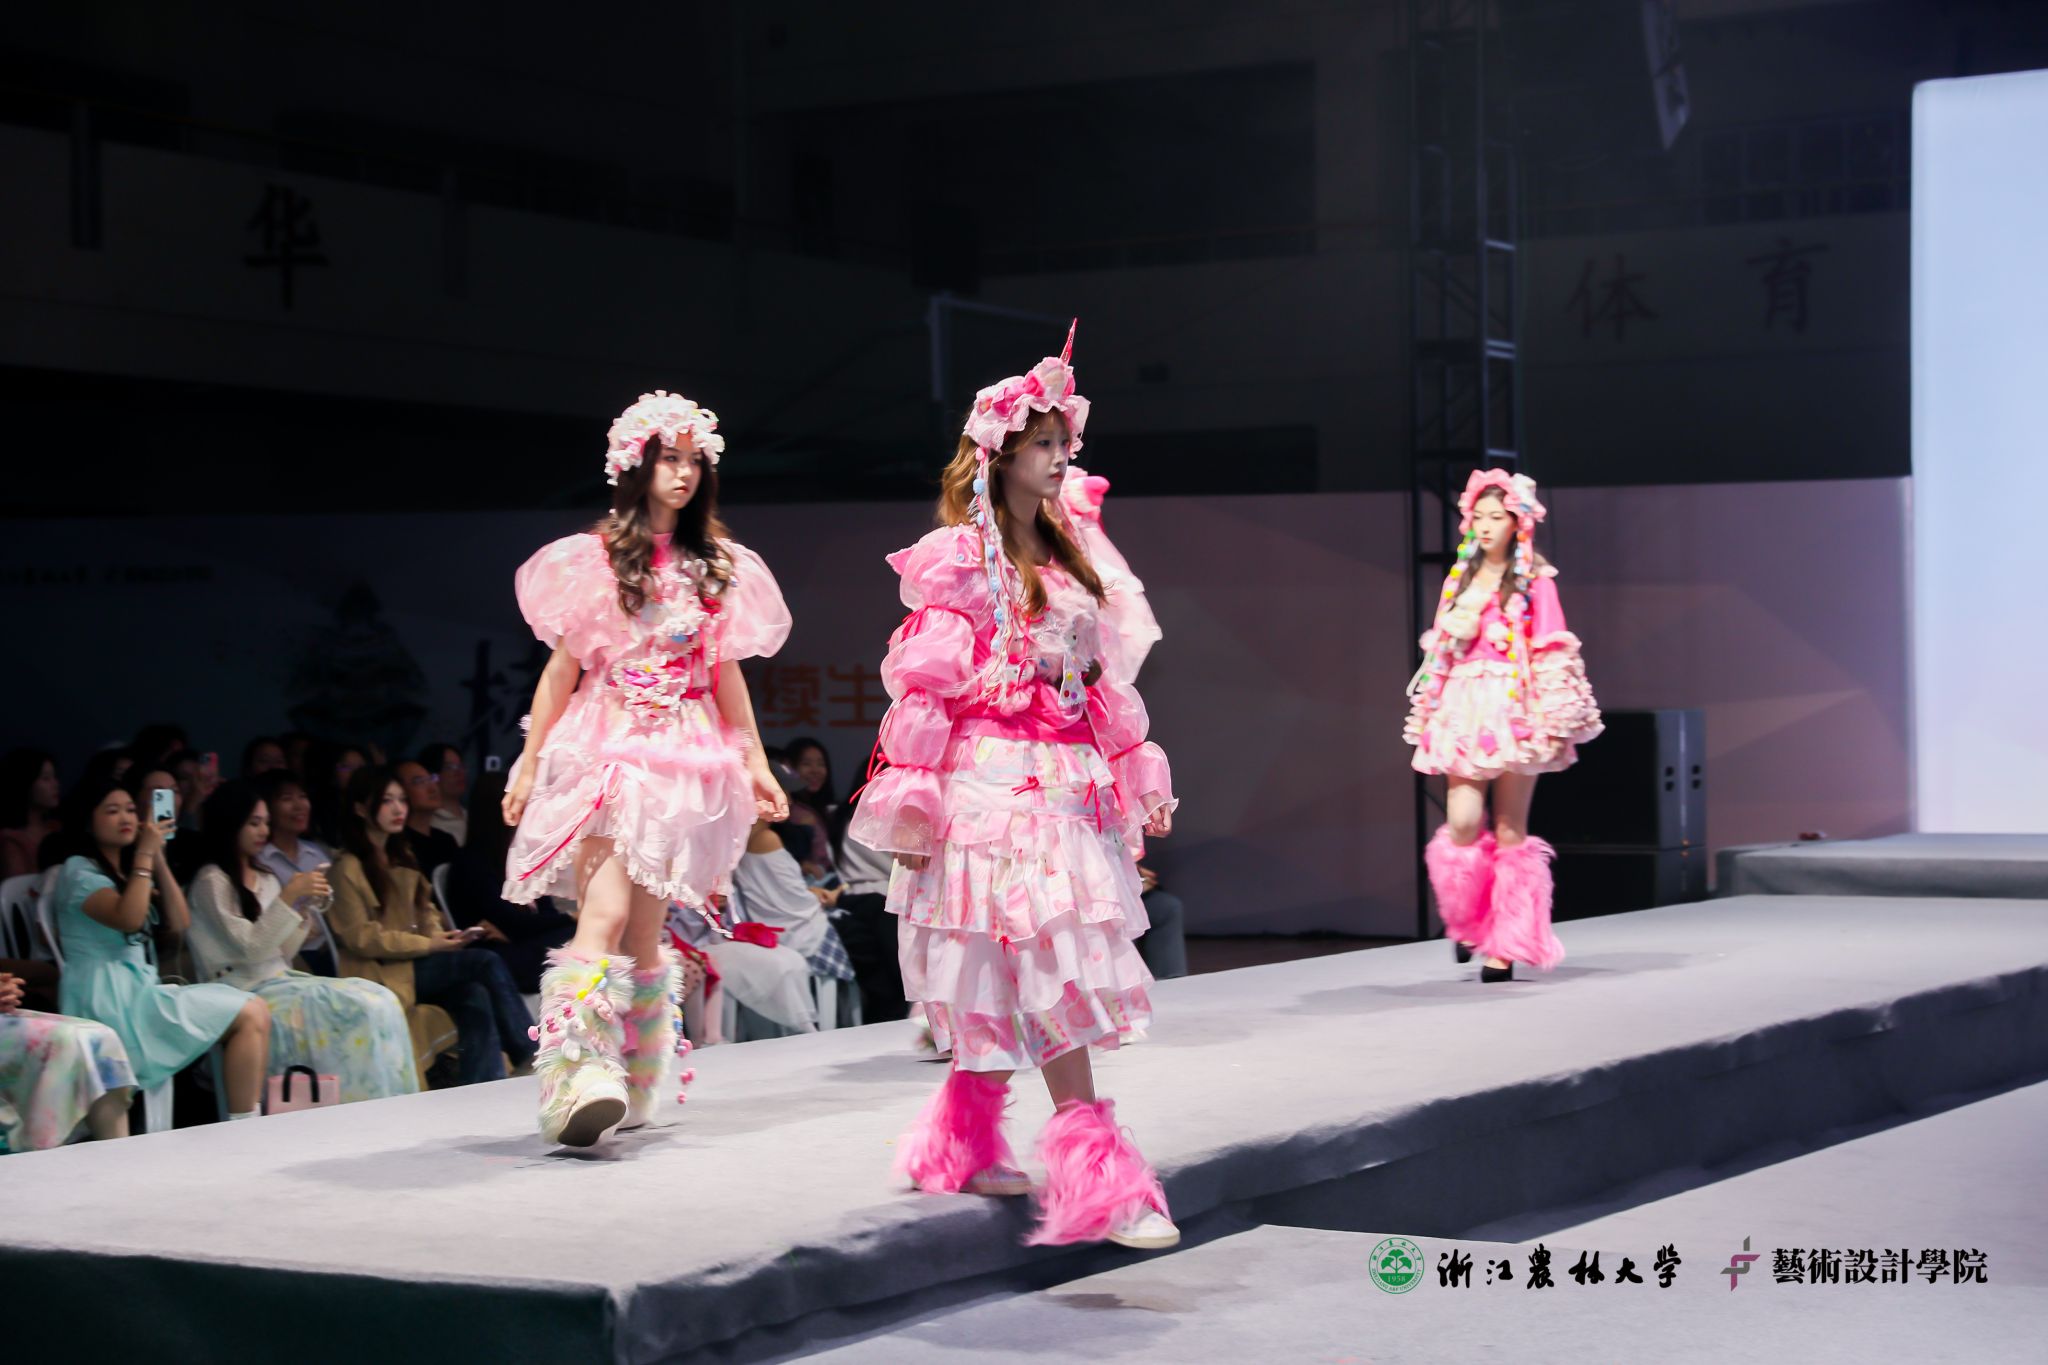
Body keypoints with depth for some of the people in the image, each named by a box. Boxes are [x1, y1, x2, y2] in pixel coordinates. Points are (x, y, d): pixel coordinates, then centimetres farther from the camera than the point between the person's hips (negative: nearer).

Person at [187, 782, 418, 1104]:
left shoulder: (265, 880, 20)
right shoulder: (212, 882, -4)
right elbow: (250, 947, -13)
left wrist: (303, 906, 4)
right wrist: (288, 897, -15)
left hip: (278, 980, 8)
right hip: (244, 990, -8)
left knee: (378, 1000, -16)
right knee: (359, 1009, -25)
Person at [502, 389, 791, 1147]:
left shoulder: (713, 567, 13)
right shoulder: (594, 558, 3)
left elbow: (726, 671, 16)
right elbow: (563, 666, 3)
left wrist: (756, 763, 13)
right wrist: (528, 764, 0)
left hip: (682, 757, 3)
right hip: (604, 749, -3)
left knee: (645, 930, 4)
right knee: (604, 914, -18)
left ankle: (629, 1088, 11)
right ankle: (579, 1082, -26)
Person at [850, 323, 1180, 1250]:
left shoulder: (1073, 553, 17)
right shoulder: (959, 559, -5)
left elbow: (1101, 679, 20)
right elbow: (925, 684, -9)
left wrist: (1135, 777, 17)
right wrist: (914, 802, -12)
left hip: (1067, 786, 7)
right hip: (993, 782, -7)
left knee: (1002, 983, 8)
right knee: (1051, 968, -13)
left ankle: (965, 1146, 21)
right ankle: (1098, 1180, -16)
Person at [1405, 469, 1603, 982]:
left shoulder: (1534, 582, 1)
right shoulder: (1460, 578, 15)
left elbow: (1552, 655, -3)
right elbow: (1439, 651, 18)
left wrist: (1550, 721, -10)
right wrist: (1430, 711, 14)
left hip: (1514, 711, -3)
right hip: (1465, 710, 3)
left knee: (1510, 829, -1)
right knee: (1462, 825, -10)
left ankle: (1506, 946, 4)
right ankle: (1468, 922, 13)